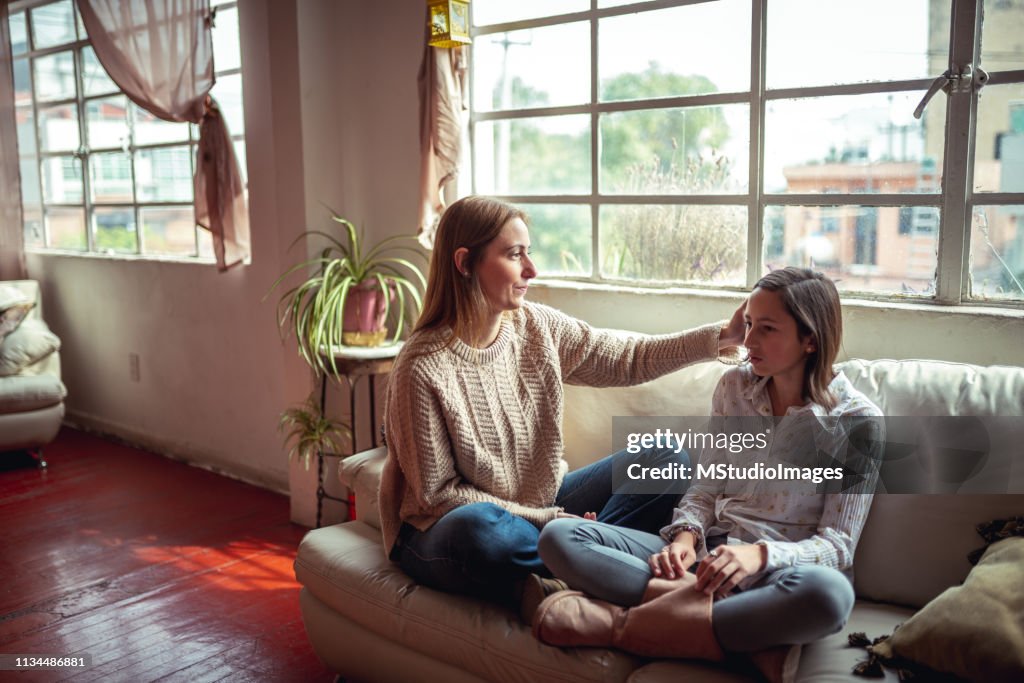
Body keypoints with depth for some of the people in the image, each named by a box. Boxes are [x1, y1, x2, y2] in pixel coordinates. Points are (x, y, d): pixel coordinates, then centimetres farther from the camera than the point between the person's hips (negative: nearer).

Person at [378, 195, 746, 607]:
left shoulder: (535, 325, -2)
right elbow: (438, 494, -17)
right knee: (482, 527, -42)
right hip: (442, 533, -6)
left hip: (542, 506, 7)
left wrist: (723, 336, -6)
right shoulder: (423, 368, -21)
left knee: (667, 461, -4)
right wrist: (547, 519, -20)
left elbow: (627, 359, 5)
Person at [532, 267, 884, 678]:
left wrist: (761, 554, -25)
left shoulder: (858, 421, -6)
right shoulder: (734, 386, 7)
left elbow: (837, 545, -6)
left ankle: (622, 626, -31)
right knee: (559, 537, -16)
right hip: (712, 552, 4)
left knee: (828, 593, -43)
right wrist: (686, 536, -9)